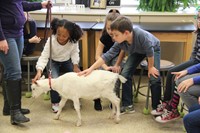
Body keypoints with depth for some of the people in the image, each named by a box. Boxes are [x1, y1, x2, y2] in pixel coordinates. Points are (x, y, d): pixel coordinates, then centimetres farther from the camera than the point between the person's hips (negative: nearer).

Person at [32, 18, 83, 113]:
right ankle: (55, 102, -1)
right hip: (53, 62, -2)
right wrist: (39, 71, -47)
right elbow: (44, 57, -33)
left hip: (67, 61, 2)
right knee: (54, 79, -27)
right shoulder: (51, 41, -31)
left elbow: (75, 53, -10)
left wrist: (75, 65, -26)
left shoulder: (74, 41, -26)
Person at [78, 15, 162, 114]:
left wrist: (151, 67, -17)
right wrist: (91, 68, -34)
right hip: (136, 51, 5)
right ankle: (128, 105, 2)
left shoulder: (141, 35, -44)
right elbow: (107, 55, -27)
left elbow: (150, 51, -31)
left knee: (154, 78, -17)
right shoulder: (119, 42, -28)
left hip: (154, 49, -4)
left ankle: (156, 108, 1)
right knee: (125, 74, -10)